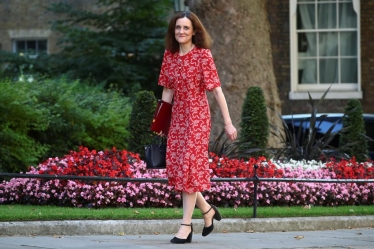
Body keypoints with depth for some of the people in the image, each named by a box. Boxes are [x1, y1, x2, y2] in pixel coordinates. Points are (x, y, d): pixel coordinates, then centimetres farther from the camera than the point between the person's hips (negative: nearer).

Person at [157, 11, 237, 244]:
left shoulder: (203, 55, -11)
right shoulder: (169, 56, 4)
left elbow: (217, 90, -13)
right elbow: (167, 91, 10)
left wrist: (228, 122, -15)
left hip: (197, 117, -6)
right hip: (177, 117, 6)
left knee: (190, 167, -6)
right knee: (175, 167, 4)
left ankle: (186, 226, -1)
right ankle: (207, 210, 24)